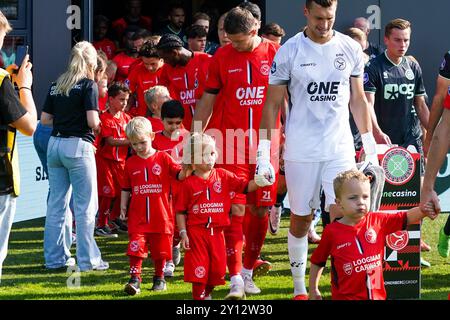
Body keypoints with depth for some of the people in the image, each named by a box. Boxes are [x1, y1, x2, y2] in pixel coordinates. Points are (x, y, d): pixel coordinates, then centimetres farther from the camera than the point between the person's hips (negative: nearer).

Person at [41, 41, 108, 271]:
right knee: (85, 206, 0)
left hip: (55, 144, 6)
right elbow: (92, 121, -14)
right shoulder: (88, 85, -6)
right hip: (78, 146, -6)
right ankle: (88, 259, 2)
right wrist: (98, 125, 7)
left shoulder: (56, 85, 12)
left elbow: (44, 119, 12)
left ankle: (54, 258, 14)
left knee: (56, 204, 10)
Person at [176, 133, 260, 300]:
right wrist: (183, 234, -6)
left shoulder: (223, 176, 5)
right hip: (196, 231, -3)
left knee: (218, 269, 9)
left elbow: (245, 186, 1)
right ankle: (198, 296, 8)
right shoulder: (189, 184, -4)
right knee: (199, 270, -4)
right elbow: (181, 211, 0)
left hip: (217, 231, 3)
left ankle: (207, 294, 32)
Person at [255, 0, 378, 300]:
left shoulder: (351, 49, 3)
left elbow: (358, 101, 12)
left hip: (340, 148, 1)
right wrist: (263, 154, -4)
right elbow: (272, 104, 0)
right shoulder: (289, 52, -4)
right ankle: (300, 289, 19)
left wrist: (371, 147, 10)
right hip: (301, 150, -1)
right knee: (300, 218, 7)